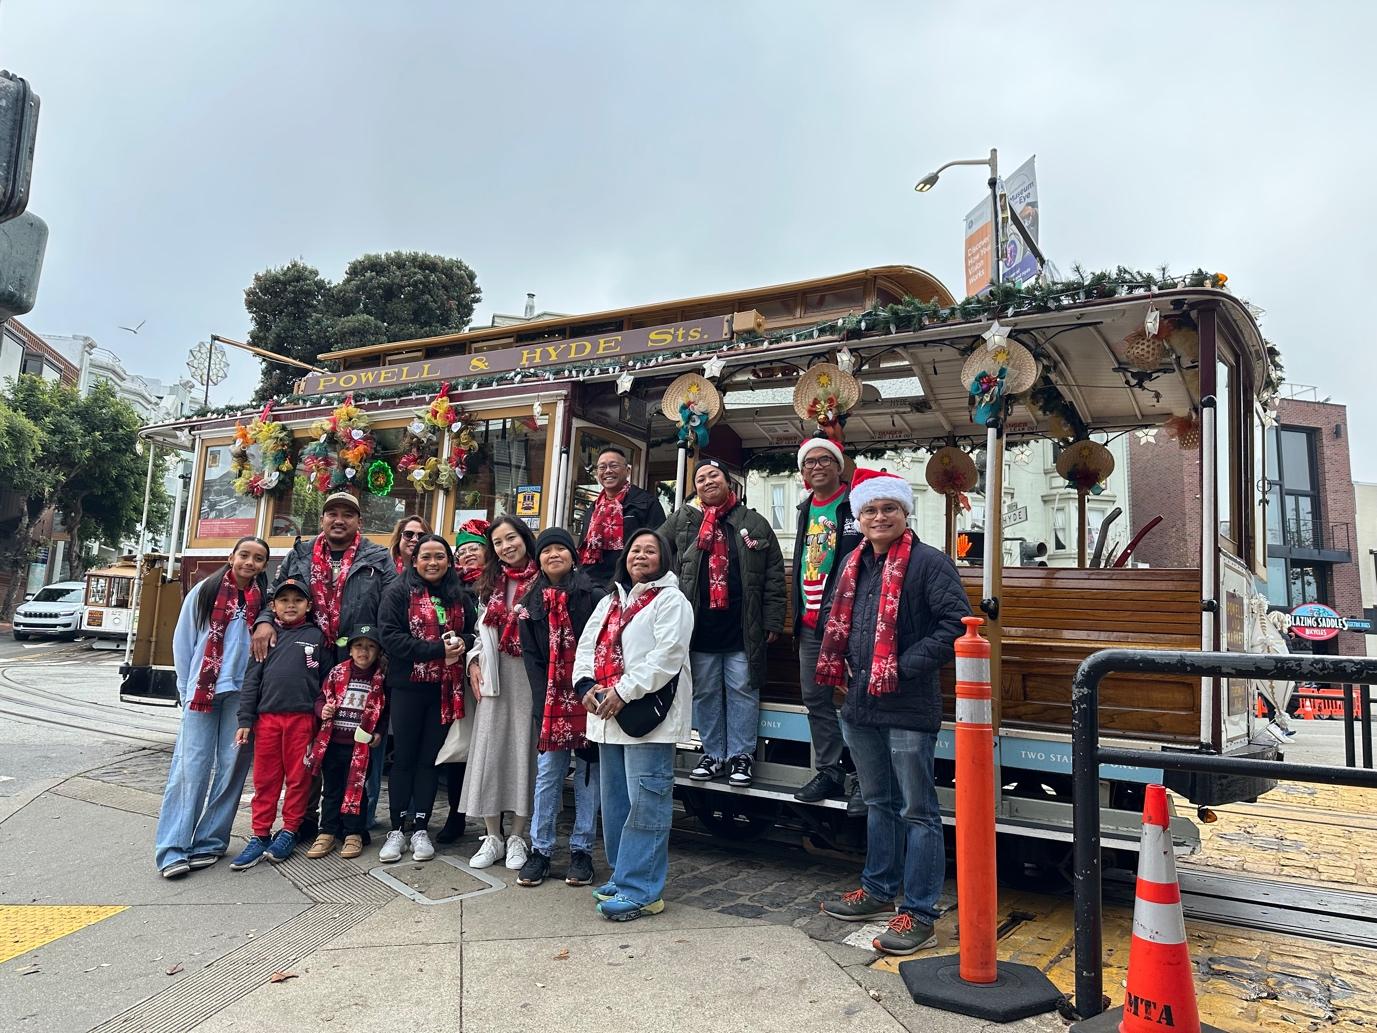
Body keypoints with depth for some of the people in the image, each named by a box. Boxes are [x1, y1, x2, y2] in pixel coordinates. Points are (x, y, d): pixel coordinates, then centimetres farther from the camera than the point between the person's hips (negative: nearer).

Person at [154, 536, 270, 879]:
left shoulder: (264, 601, 7)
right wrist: (187, 689, 3)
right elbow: (182, 642, 6)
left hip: (242, 693, 1)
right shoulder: (204, 592, 4)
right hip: (202, 691, -1)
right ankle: (172, 849, -1)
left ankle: (208, 843, 14)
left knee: (231, 766, 3)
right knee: (192, 766, -4)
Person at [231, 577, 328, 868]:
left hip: (303, 717, -1)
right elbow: (252, 678, 7)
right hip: (267, 716, 1)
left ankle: (289, 832, 17)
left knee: (298, 778, 5)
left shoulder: (316, 636, 7)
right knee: (265, 779, 6)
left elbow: (326, 679, 6)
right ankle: (260, 836, 16)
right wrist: (245, 720, 1)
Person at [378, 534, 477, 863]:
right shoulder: (399, 594, -2)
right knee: (404, 757, 6)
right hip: (407, 687, -3)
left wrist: (461, 644, -13)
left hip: (445, 689, 3)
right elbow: (391, 637, -12)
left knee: (430, 758, 9)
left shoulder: (460, 597, 9)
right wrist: (438, 649, -18)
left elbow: (473, 633, 12)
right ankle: (397, 829, 17)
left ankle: (420, 829, 18)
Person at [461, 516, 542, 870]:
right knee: (489, 749, 4)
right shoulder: (491, 584, 13)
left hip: (530, 675, -4)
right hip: (495, 676, 5)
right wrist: (474, 661, 6)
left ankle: (517, 837, 15)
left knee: (524, 748, 2)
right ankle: (492, 837, 16)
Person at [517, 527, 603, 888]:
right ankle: (540, 849, 15)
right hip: (552, 700, 3)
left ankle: (581, 850, 15)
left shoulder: (592, 595, -4)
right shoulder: (533, 601, 9)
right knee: (547, 773, 5)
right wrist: (544, 703, -4)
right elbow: (531, 656, 5)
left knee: (588, 772, 5)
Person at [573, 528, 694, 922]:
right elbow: (587, 645, 15)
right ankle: (624, 875, 28)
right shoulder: (611, 601, 20)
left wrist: (623, 692, -19)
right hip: (608, 715, 8)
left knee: (645, 803, -6)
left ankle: (641, 890, 1)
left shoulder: (671, 600, -4)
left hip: (647, 714, -8)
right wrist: (586, 685, -3)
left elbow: (667, 655, -16)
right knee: (615, 801, 15)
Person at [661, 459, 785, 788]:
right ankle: (713, 754, 24)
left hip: (742, 628, -1)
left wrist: (773, 620, -3)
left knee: (742, 690, 4)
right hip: (700, 627, 2)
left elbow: (774, 576, 2)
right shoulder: (681, 521, 6)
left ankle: (740, 755, 17)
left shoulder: (755, 523, 4)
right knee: (704, 693, 10)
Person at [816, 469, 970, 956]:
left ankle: (919, 914, 12)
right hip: (860, 703, 8)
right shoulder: (854, 564, 11)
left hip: (908, 707, -7)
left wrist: (906, 667, -19)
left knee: (917, 811, 3)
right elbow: (834, 619, 23)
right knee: (879, 803, 21)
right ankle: (878, 890, 36)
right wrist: (841, 667, 10)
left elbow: (956, 624, -18)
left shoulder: (929, 562, -11)